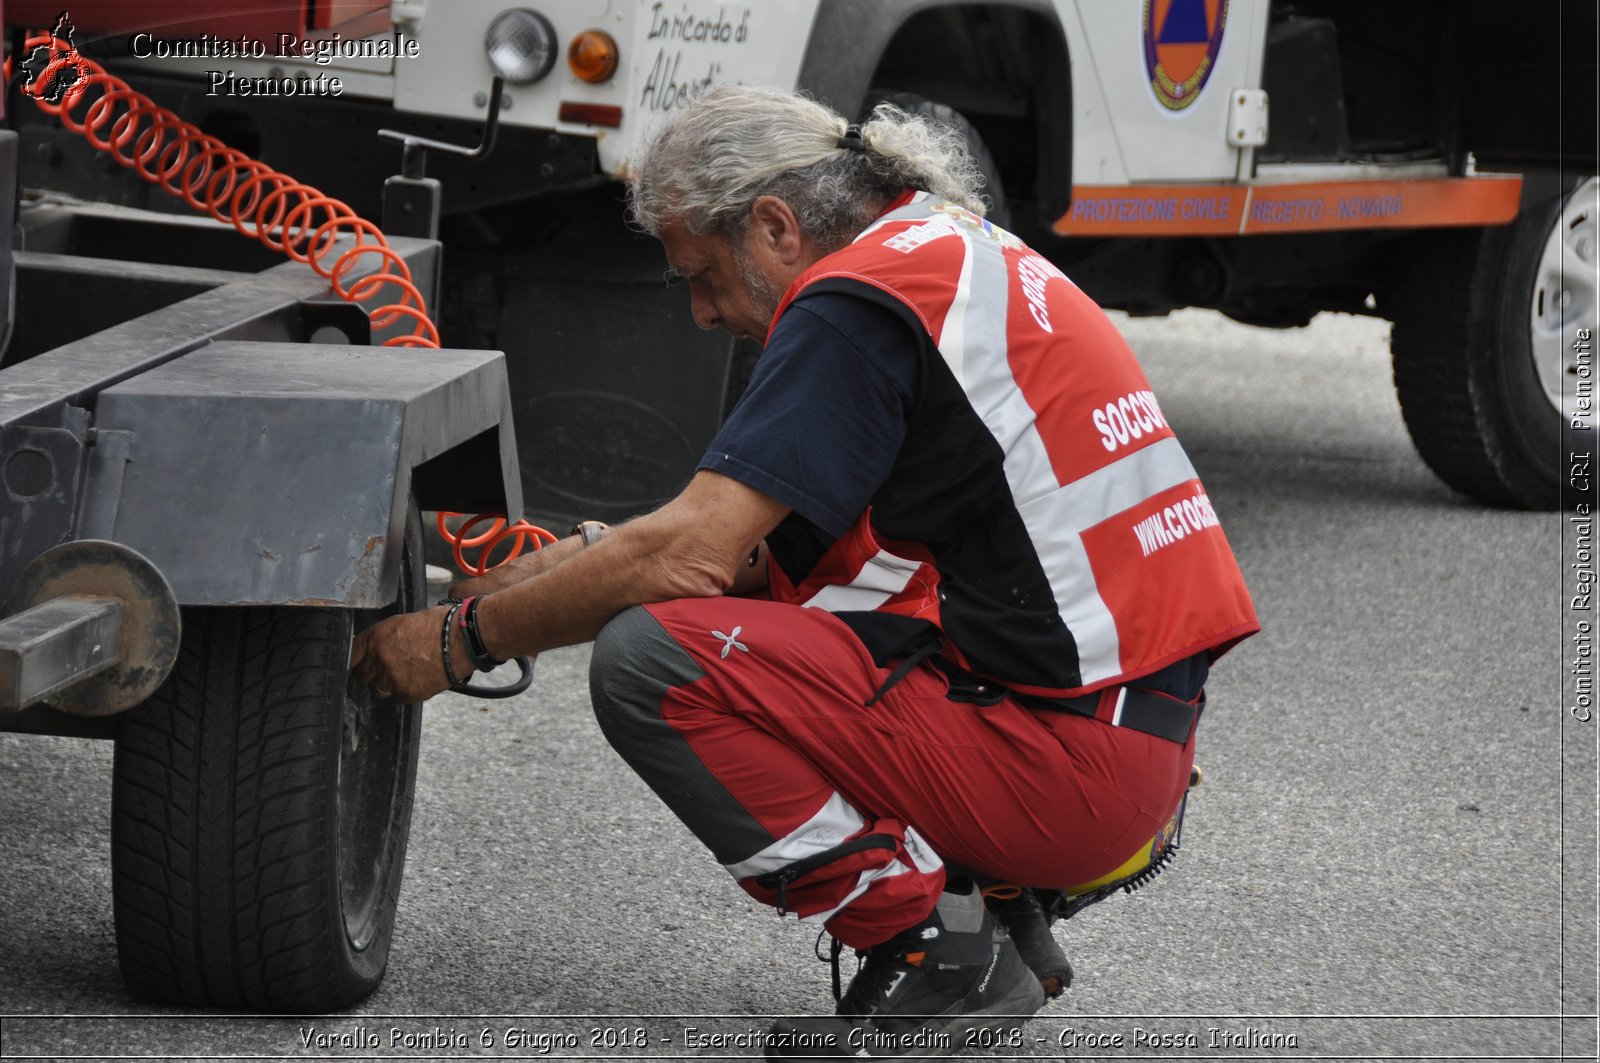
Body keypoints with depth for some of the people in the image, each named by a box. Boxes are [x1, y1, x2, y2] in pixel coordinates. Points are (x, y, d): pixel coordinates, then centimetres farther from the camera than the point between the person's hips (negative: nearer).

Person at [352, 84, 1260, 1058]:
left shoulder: (860, 301, -13)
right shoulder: (967, 255, 17)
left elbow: (690, 555, -16)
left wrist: (464, 638, -4)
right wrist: (587, 561, 18)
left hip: (1066, 762, -10)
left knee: (649, 660, -14)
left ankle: (935, 948, -8)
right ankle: (988, 908, 14)